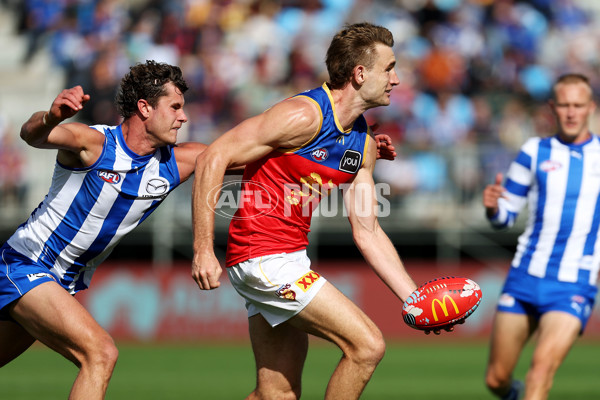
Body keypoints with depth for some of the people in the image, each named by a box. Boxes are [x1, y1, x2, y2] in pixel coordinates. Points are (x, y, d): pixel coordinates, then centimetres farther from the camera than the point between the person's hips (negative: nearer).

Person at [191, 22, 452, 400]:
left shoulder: (363, 143, 11)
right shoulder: (305, 115, -16)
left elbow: (367, 232, 15)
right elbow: (214, 158, -18)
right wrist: (203, 251, -21)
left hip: (289, 259, 9)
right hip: (264, 258, -9)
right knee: (368, 344, -12)